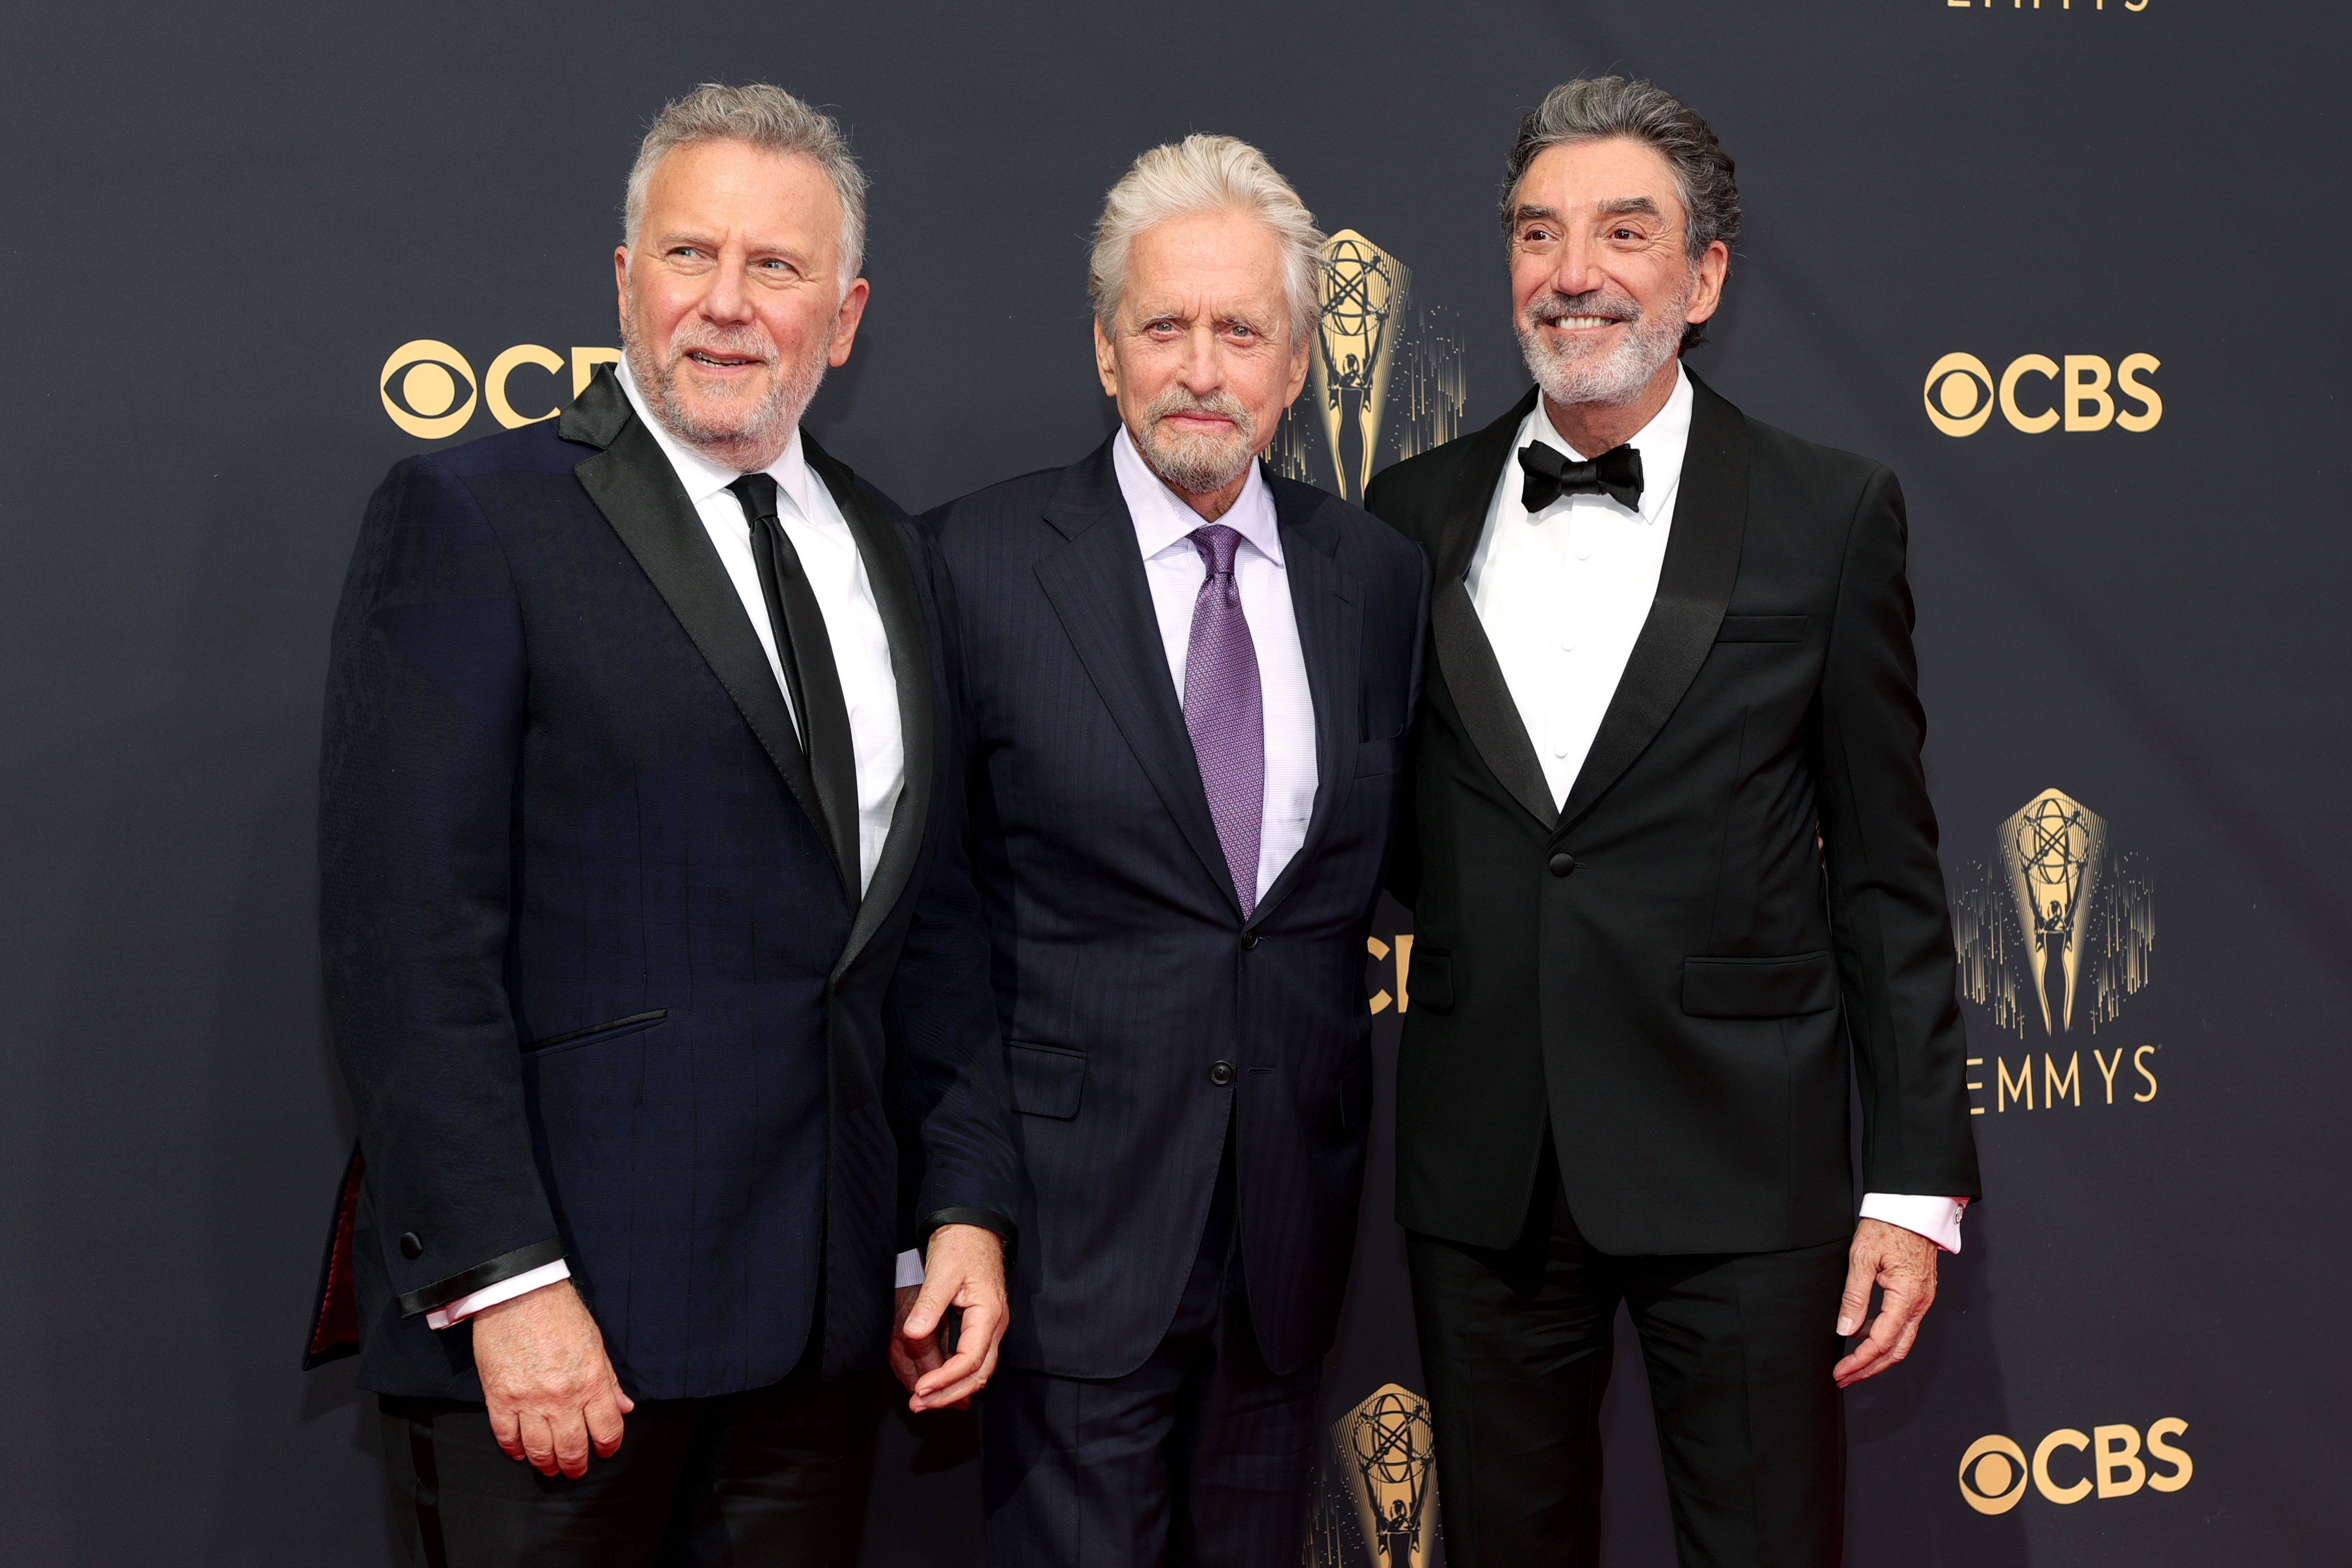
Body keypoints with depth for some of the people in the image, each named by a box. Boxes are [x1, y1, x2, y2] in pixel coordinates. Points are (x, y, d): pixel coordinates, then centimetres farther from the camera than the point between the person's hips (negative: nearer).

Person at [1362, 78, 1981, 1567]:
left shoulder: (1831, 515, -1)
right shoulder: (1416, 516, 5)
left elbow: (1887, 870, -1)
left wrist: (1917, 1179, -4)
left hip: (1739, 1164, -2)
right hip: (1483, 1166, 3)